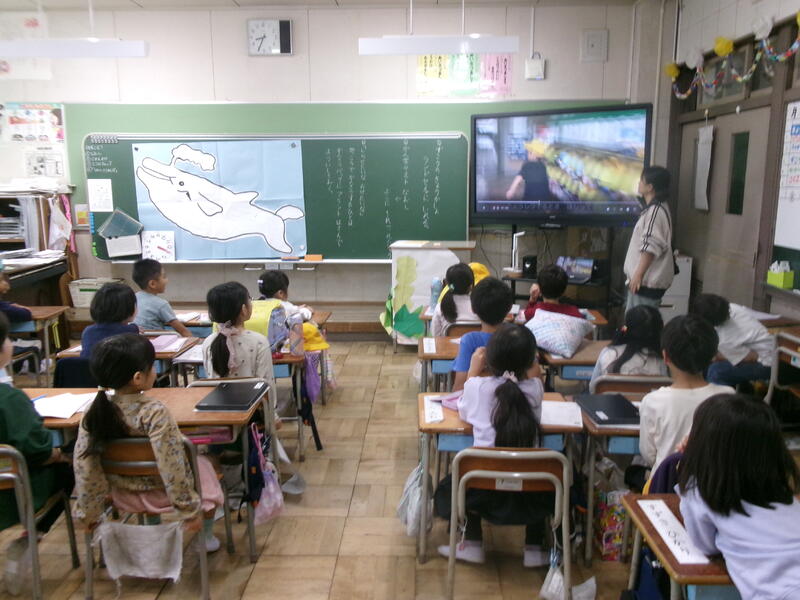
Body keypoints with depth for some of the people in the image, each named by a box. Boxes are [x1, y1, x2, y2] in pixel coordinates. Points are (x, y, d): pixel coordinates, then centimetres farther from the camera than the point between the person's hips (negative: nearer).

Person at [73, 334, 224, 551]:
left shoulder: (95, 413, -17)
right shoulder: (155, 413, -33)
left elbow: (84, 466, -12)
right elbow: (171, 468, -31)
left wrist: (88, 511, 1)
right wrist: (189, 509, -20)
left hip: (124, 496, 5)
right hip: (160, 494, -5)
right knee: (203, 465, 24)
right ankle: (205, 536, 34)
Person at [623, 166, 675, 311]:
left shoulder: (655, 211, -17)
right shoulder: (655, 208, 16)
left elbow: (650, 247, -24)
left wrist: (638, 275, -24)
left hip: (648, 280, -10)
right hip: (646, 278, 10)